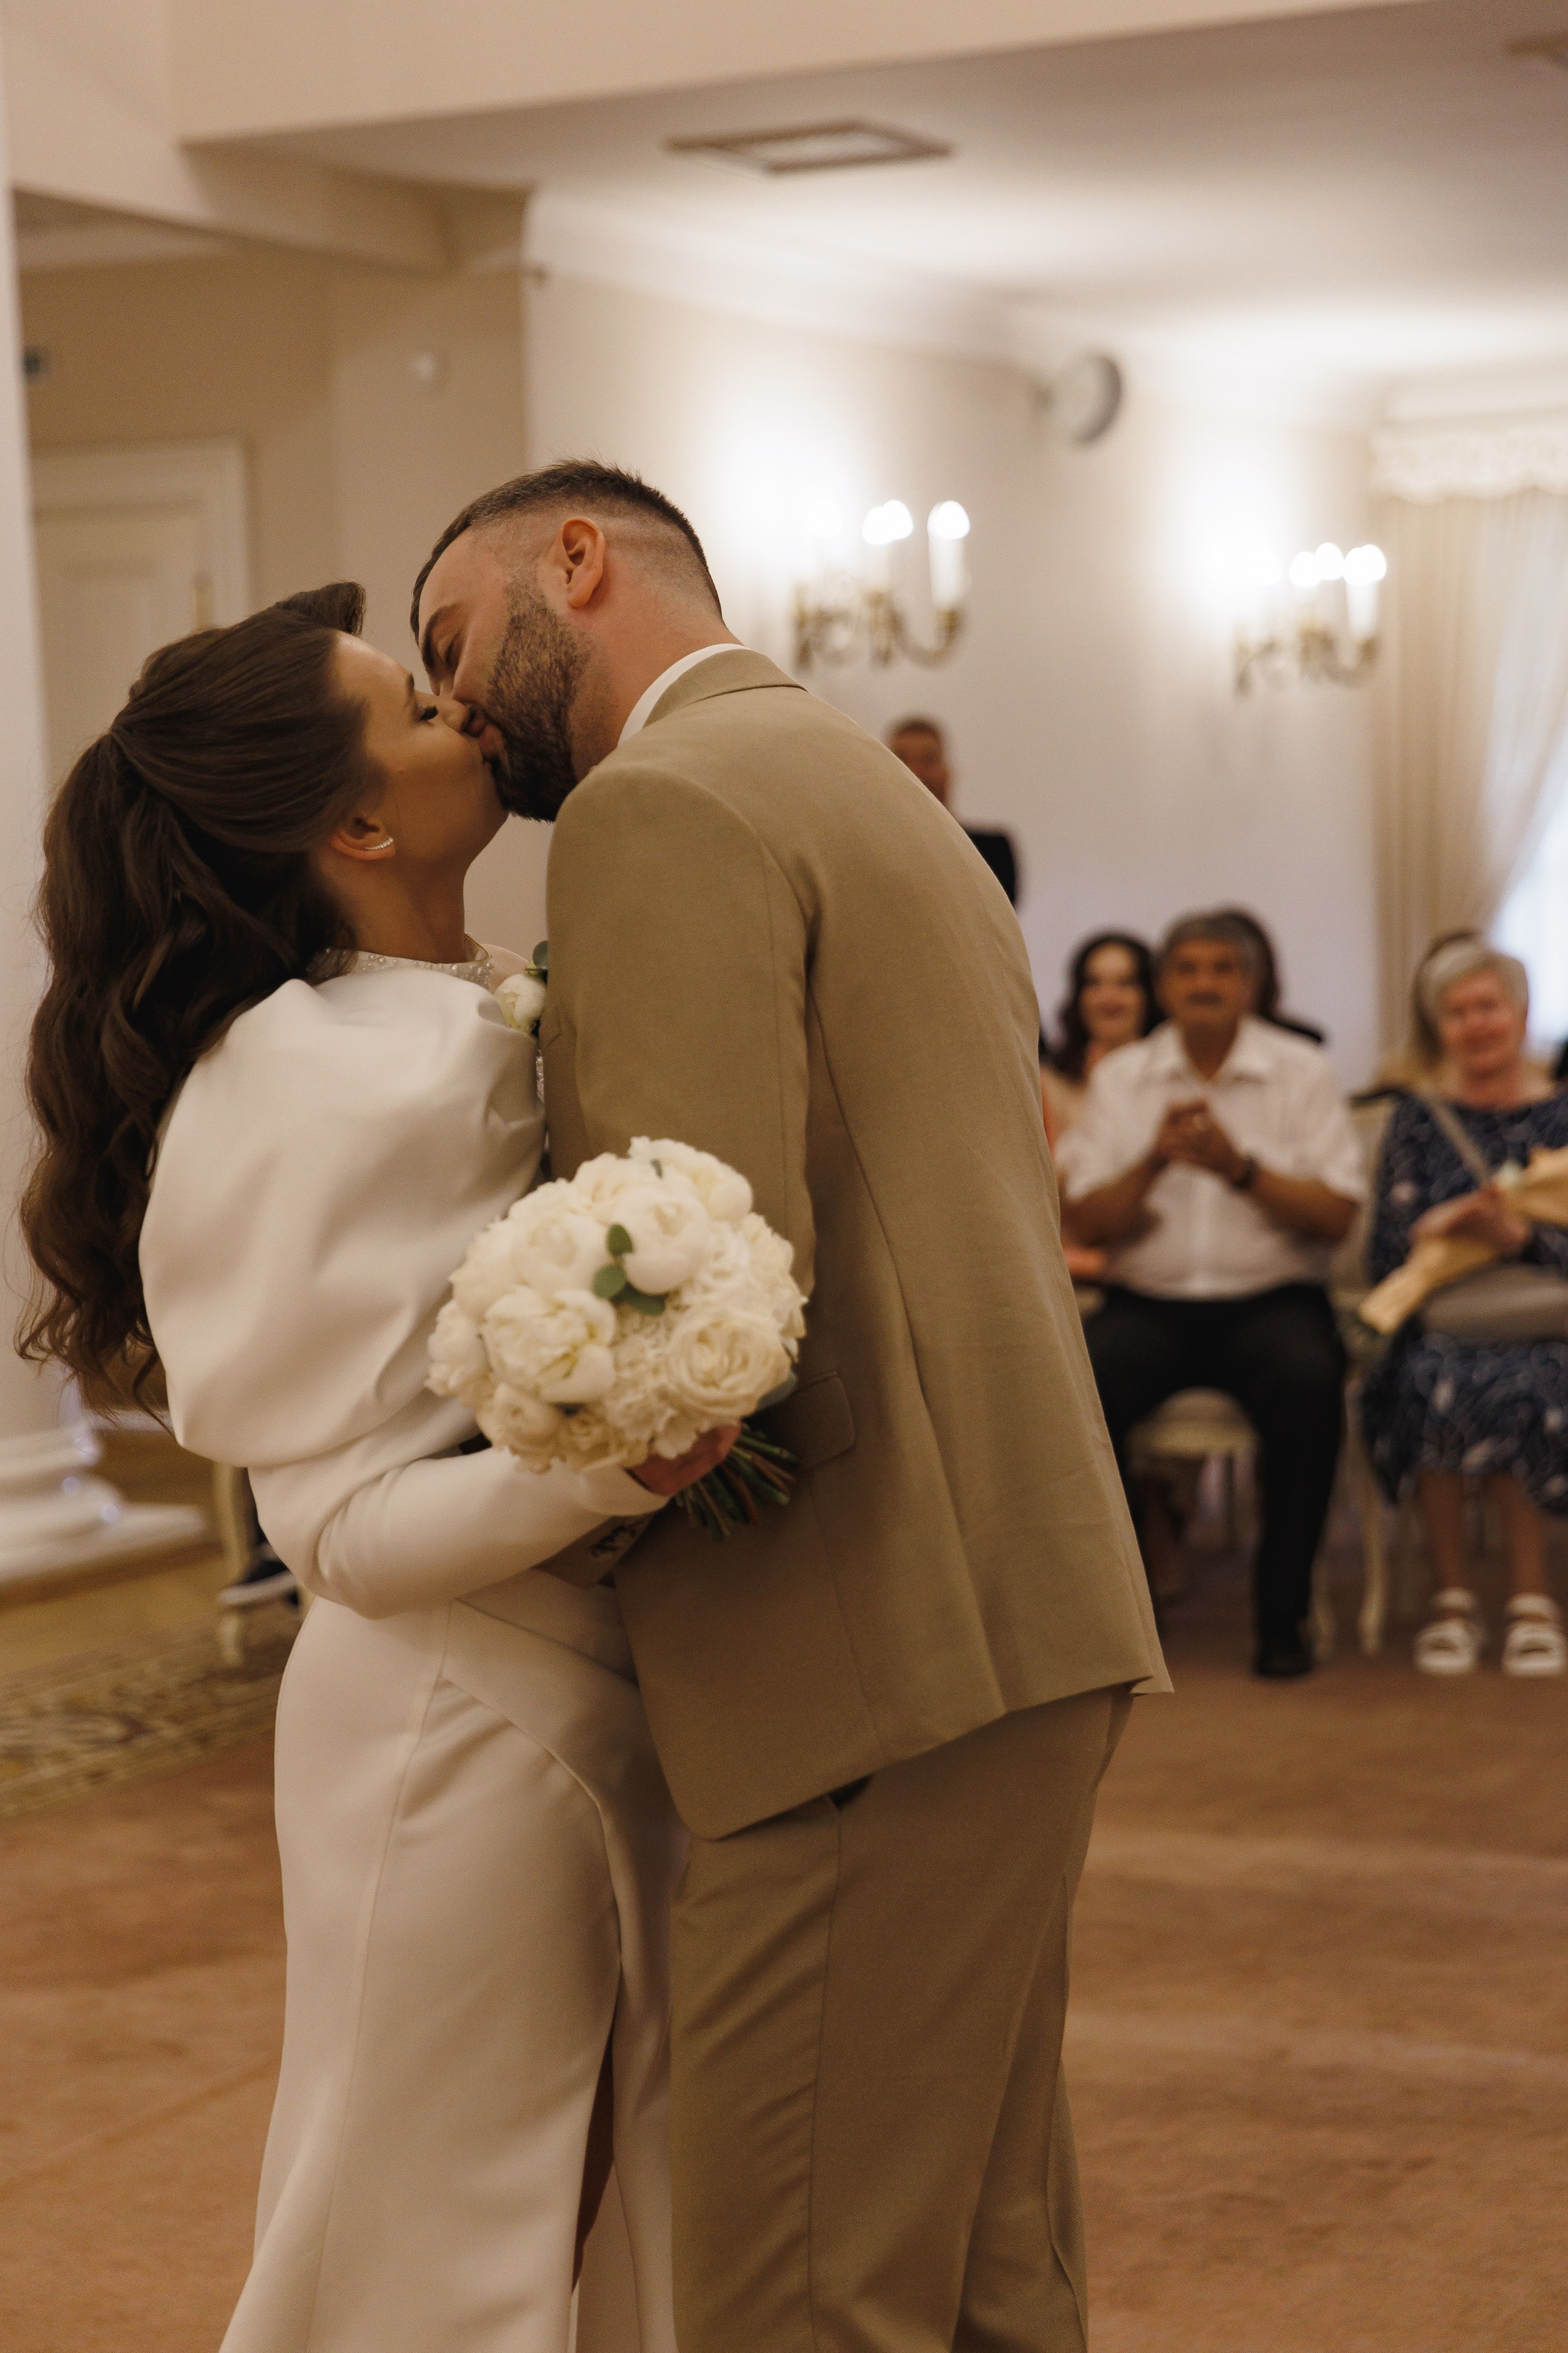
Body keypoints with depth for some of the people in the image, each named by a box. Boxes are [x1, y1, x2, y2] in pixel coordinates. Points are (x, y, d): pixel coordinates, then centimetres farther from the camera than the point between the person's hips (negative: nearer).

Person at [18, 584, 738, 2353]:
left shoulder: (468, 1020, 6)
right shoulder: (323, 1090, -21)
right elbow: (349, 1528, -21)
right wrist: (615, 1471, -36)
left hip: (600, 1701, 9)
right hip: (467, 1724, -8)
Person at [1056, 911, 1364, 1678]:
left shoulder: (1302, 1073, 6)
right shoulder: (1119, 1078, 10)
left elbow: (1337, 1217, -3)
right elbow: (1083, 1223, 3)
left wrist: (1240, 1167, -15)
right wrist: (1153, 1161, -13)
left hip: (1271, 1299, -1)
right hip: (1148, 1304, 1)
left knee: (1309, 1384, -35)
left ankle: (1282, 1611, -20)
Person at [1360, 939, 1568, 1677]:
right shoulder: (1418, 1121, 14)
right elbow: (1384, 1254, 6)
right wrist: (1442, 1226, -16)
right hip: (1441, 1324, 1)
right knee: (1434, 1382, -35)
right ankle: (1453, 1594, -22)